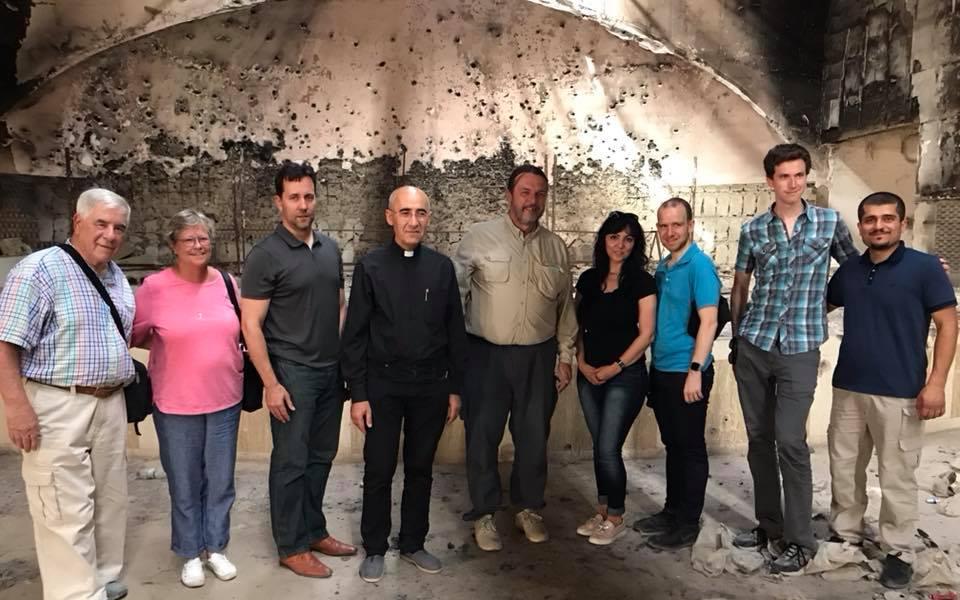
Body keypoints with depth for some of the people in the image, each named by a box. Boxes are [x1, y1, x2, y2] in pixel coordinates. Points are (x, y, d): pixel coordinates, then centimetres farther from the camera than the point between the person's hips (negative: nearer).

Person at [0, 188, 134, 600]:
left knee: (110, 500, 17)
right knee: (67, 511, -2)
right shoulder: (40, 268, -11)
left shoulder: (117, 276, 12)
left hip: (111, 404, 8)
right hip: (58, 407, -7)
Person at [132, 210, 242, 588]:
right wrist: (171, 348, -7)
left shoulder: (227, 283, 1)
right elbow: (134, 334, -1)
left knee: (220, 481, 13)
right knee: (184, 484, 11)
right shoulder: (154, 287, -10)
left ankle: (215, 548, 32)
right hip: (176, 404, -2)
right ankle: (190, 553, 31)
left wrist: (233, 360, 5)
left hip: (225, 400, 3)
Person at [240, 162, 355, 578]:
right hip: (292, 373, -6)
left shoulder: (330, 248, 8)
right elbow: (250, 325, -11)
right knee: (291, 461, 5)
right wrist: (271, 383, -14)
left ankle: (314, 530, 32)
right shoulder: (265, 255, -10)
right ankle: (292, 547, 20)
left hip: (331, 371, 6)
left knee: (321, 456, 15)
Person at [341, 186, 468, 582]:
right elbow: (355, 335, -4)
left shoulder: (442, 267, 1)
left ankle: (413, 544, 32)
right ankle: (374, 549, 27)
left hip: (431, 385, 2)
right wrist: (358, 394, -6)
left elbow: (455, 331, 5)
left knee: (421, 469, 14)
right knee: (379, 471, 8)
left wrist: (455, 388, 5)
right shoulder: (370, 267, -5)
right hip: (383, 384, -2)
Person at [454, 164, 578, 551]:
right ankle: (484, 515, 22)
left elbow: (565, 305, 12)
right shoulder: (479, 238, -4)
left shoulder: (556, 247, 7)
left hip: (539, 356, 3)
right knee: (483, 436, 6)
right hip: (486, 354, -3)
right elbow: (455, 293, -3)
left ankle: (528, 508, 31)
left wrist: (565, 355, 10)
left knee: (534, 436, 12)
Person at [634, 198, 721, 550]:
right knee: (672, 445, 17)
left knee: (690, 448, 4)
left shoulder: (699, 265, -12)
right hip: (661, 371, 8)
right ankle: (672, 511, 29)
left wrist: (695, 371, -21)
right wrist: (655, 368, 14)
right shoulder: (662, 267, 11)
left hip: (687, 373, -8)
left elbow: (708, 321, -17)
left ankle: (688, 524, 15)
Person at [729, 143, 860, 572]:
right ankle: (768, 523, 25)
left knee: (790, 442, -6)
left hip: (800, 349, -2)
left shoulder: (829, 222, 2)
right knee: (758, 439, 9)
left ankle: (800, 540, 9)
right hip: (753, 345, 3)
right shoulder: (752, 229, 5)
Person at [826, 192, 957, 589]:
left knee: (897, 476, 4)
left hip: (900, 393, -5)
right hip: (848, 388, 5)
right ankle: (845, 535, 29)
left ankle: (899, 552, 19)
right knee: (843, 468, 13)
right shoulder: (848, 271, 8)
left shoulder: (924, 267, -5)